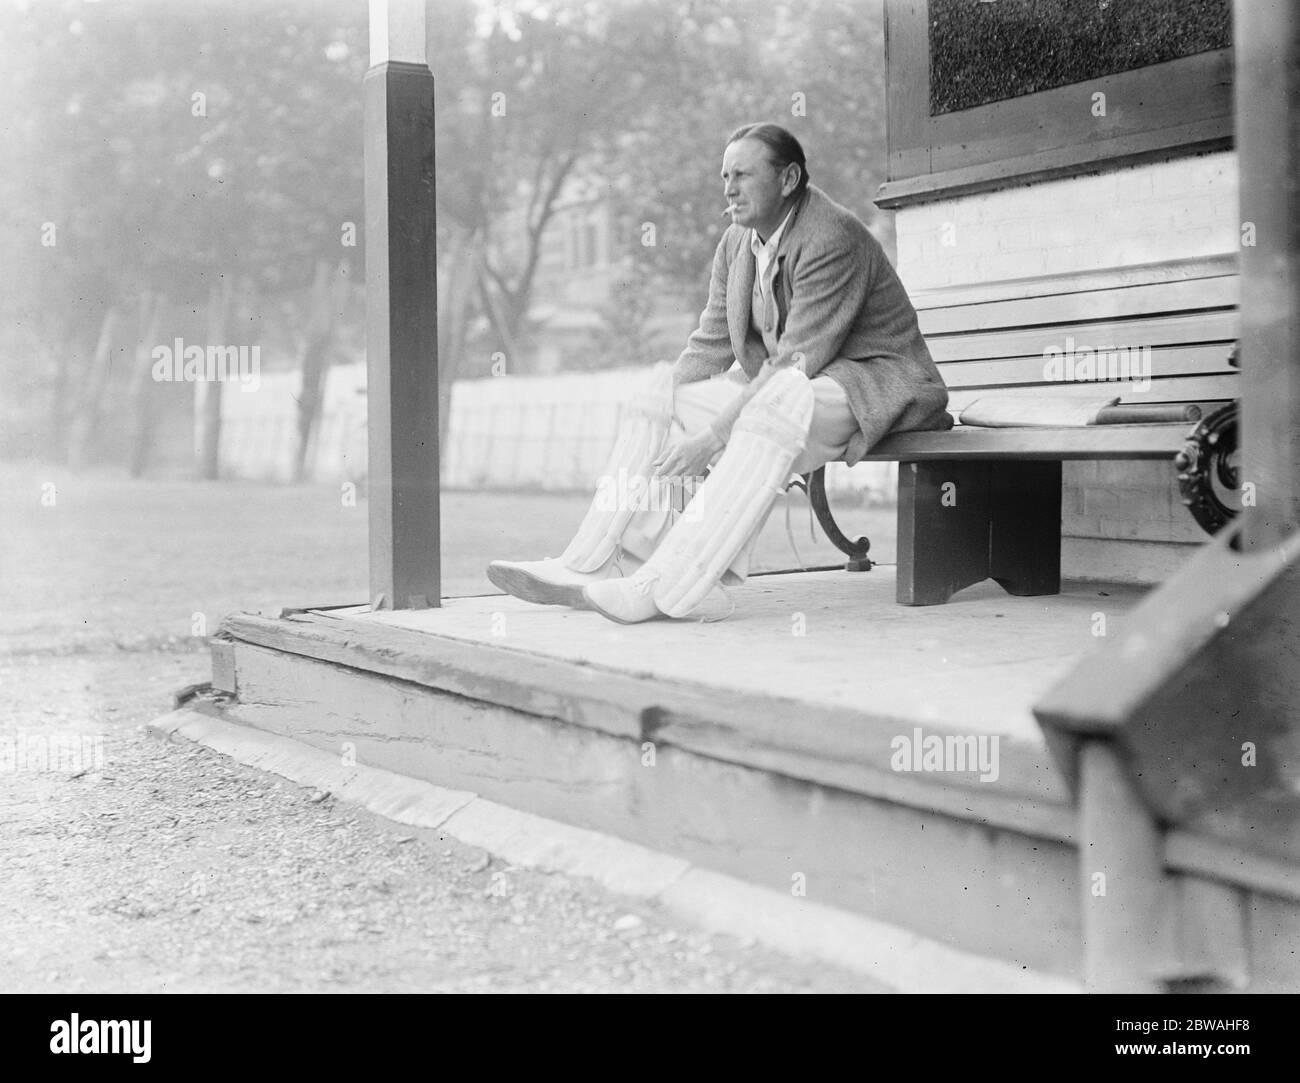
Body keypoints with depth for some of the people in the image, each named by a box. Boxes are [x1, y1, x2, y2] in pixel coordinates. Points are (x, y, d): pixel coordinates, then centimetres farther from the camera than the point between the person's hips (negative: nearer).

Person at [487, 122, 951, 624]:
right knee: (654, 394, -2)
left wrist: (712, 437, -29)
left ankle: (659, 589, -42)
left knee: (775, 411, -39)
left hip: (872, 382, -9)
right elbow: (711, 344, 7)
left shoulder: (831, 239, -20)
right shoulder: (737, 243, 6)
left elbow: (797, 362, -26)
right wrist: (660, 407, -9)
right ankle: (593, 568, -9)